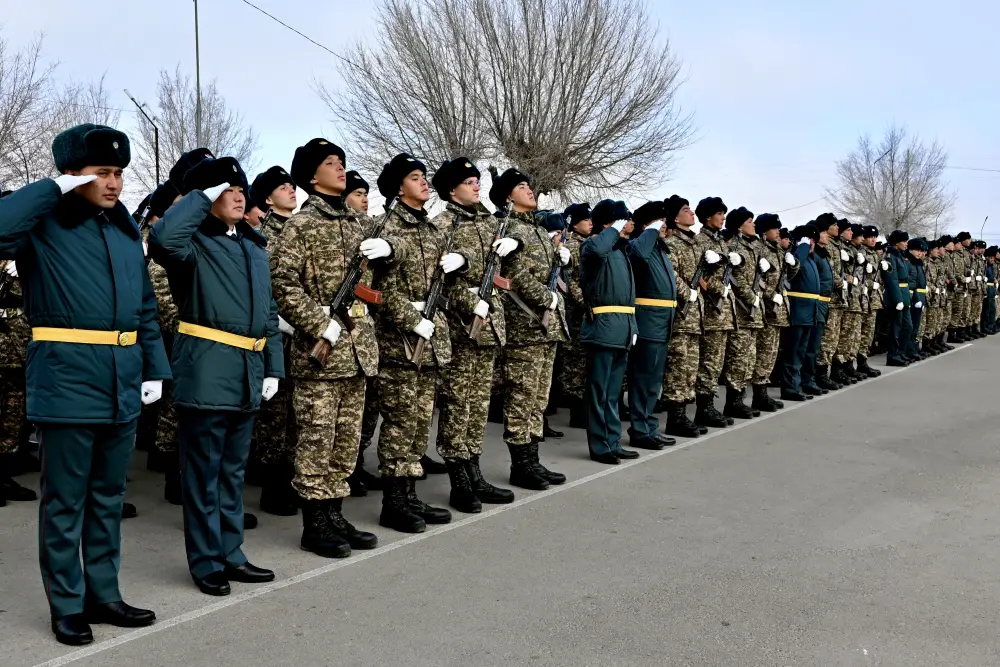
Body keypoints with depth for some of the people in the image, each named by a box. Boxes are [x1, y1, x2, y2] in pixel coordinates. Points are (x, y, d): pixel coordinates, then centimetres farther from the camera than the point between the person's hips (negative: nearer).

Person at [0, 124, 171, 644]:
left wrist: (154, 369, 10)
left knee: (108, 495, 14)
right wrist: (54, 188, -18)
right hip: (66, 382, -6)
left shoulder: (126, 230, 14)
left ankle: (103, 593, 26)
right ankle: (67, 604, 16)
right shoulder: (44, 225, -4)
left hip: (121, 384, 6)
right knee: (65, 499, 4)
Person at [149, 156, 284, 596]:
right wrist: (202, 197, -17)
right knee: (204, 472, 2)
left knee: (233, 470, 15)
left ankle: (230, 554, 25)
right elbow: (162, 237, -31)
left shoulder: (254, 247, 16)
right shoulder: (194, 243, -5)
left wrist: (273, 368, 12)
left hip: (247, 374, 7)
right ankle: (206, 563, 12)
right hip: (206, 373, -7)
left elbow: (268, 313, 18)